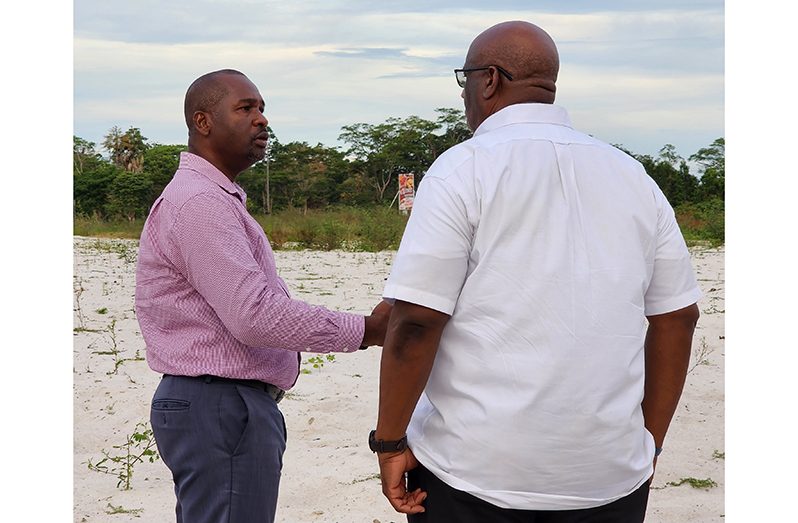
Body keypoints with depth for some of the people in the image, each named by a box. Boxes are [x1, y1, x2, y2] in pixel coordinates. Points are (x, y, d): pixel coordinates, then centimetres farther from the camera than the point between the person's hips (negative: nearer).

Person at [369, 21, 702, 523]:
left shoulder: (463, 169, -8)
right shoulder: (632, 175, 7)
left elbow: (416, 320, -15)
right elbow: (678, 316, 9)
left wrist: (391, 441, -5)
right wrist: (648, 442, 18)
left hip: (476, 469, -4)